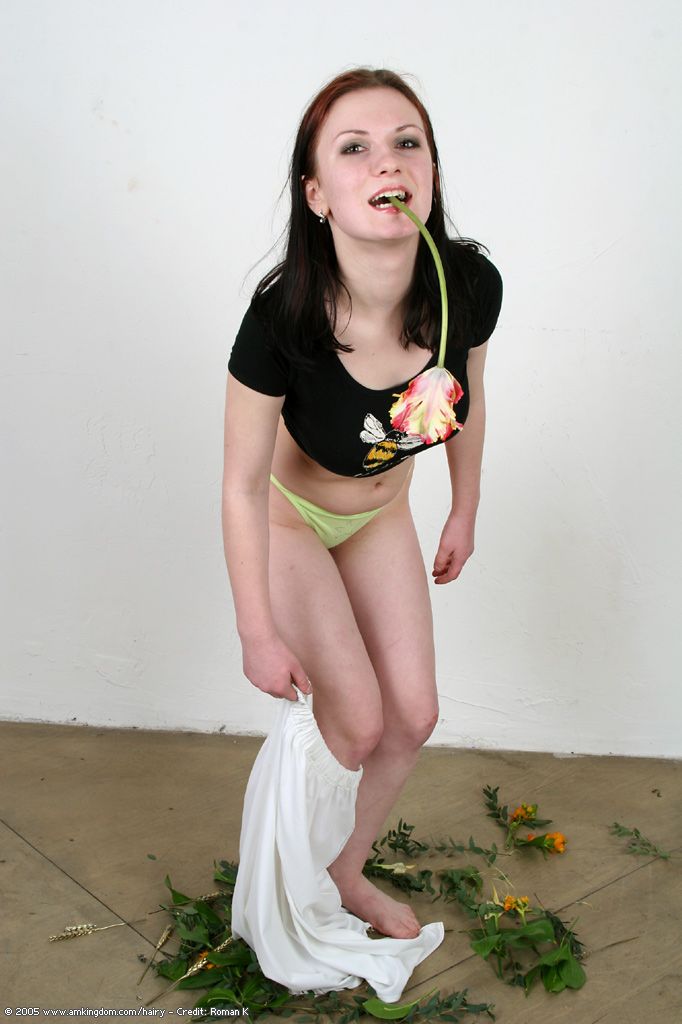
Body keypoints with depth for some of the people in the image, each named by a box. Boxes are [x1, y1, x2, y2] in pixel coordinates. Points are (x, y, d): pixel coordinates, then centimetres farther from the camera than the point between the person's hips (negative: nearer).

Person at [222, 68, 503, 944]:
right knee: (358, 724, -3)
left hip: (382, 515, 5)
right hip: (291, 517, -4)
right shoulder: (282, 319, -36)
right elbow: (242, 487, -24)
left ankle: (349, 873, 35)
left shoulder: (471, 286, -25)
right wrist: (258, 635, -19)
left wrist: (463, 513, 10)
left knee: (414, 716, 8)